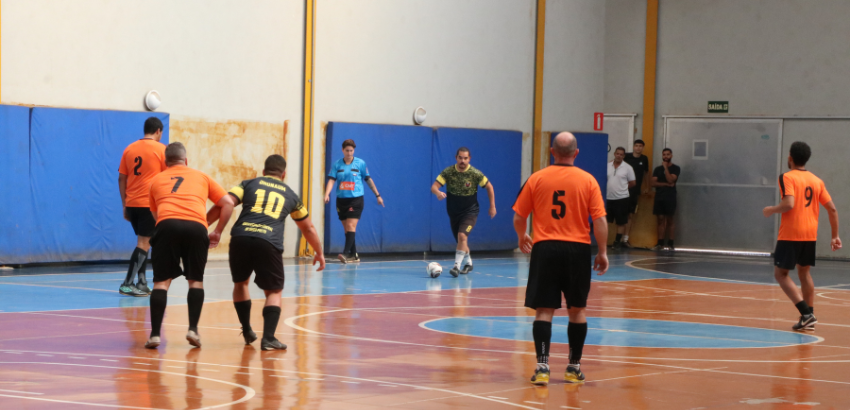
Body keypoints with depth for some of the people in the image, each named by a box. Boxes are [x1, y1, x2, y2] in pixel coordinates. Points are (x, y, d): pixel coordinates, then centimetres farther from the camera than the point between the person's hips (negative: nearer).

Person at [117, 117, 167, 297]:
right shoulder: (160, 149, -4)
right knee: (144, 243, -6)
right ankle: (127, 284, -13)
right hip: (150, 202, -6)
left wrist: (124, 205, 15)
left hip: (132, 203, 6)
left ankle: (141, 283, 14)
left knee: (143, 242, 16)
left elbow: (122, 178, 10)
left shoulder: (129, 149, 9)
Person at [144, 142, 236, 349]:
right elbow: (228, 203, 20)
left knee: (161, 281, 5)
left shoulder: (156, 180, 28)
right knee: (196, 280, 16)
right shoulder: (201, 177, 26)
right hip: (197, 226, 0)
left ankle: (155, 334, -4)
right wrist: (217, 232, 25)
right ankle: (193, 329, 5)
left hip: (167, 224, 0)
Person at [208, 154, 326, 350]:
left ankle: (247, 331, 31)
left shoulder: (249, 184, 21)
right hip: (269, 243, -1)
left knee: (240, 282, 26)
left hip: (240, 238, 1)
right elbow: (308, 228, 35)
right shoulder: (290, 195, 25)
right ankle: (268, 338, -3)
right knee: (274, 291, 14)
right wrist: (319, 253, 48)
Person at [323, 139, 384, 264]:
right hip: (341, 200, 4)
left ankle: (346, 253, -25)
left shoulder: (360, 164, 1)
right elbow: (331, 180, -2)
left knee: (351, 226, -16)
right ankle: (354, 255, 16)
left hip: (356, 199, -4)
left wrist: (377, 195, 11)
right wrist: (327, 194, -19)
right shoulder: (337, 165, 5)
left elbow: (368, 180, 8)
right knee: (346, 229, 7)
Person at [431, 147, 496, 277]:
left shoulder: (475, 174, -15)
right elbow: (434, 186, -20)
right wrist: (438, 192, -44)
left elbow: (489, 187, 0)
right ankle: (468, 263, 40)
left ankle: (457, 266, -22)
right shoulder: (448, 172, -12)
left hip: (470, 212, -3)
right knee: (460, 240, 16)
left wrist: (492, 206, 0)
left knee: (462, 236, -25)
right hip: (453, 212, 3)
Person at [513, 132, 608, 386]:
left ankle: (542, 366, -8)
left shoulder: (536, 179, 0)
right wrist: (602, 252, 4)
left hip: (545, 250, 0)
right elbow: (600, 220, -5)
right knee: (576, 310, 13)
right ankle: (574, 367, 19)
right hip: (577, 250, 0)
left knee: (544, 310, 2)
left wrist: (522, 237, 24)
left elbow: (519, 217, 4)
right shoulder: (588, 181, -1)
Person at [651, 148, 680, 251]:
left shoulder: (676, 168, 2)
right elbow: (654, 183, 2)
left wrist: (665, 167, -9)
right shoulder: (658, 169, 13)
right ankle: (660, 243, 4)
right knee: (661, 219, 3)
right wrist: (666, 184, -9)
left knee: (669, 220, -3)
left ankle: (670, 244, -3)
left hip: (670, 197, -4)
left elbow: (670, 180, -13)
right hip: (659, 197, 4)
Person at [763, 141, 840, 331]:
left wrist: (771, 210, -4)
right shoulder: (817, 181, 10)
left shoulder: (787, 177, -8)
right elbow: (832, 209, 8)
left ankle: (806, 313, -12)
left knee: (780, 273, 2)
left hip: (790, 235, -6)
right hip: (810, 235, 6)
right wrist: (835, 236, 14)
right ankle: (809, 318, 15)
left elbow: (789, 204, -22)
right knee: (804, 273, 18)